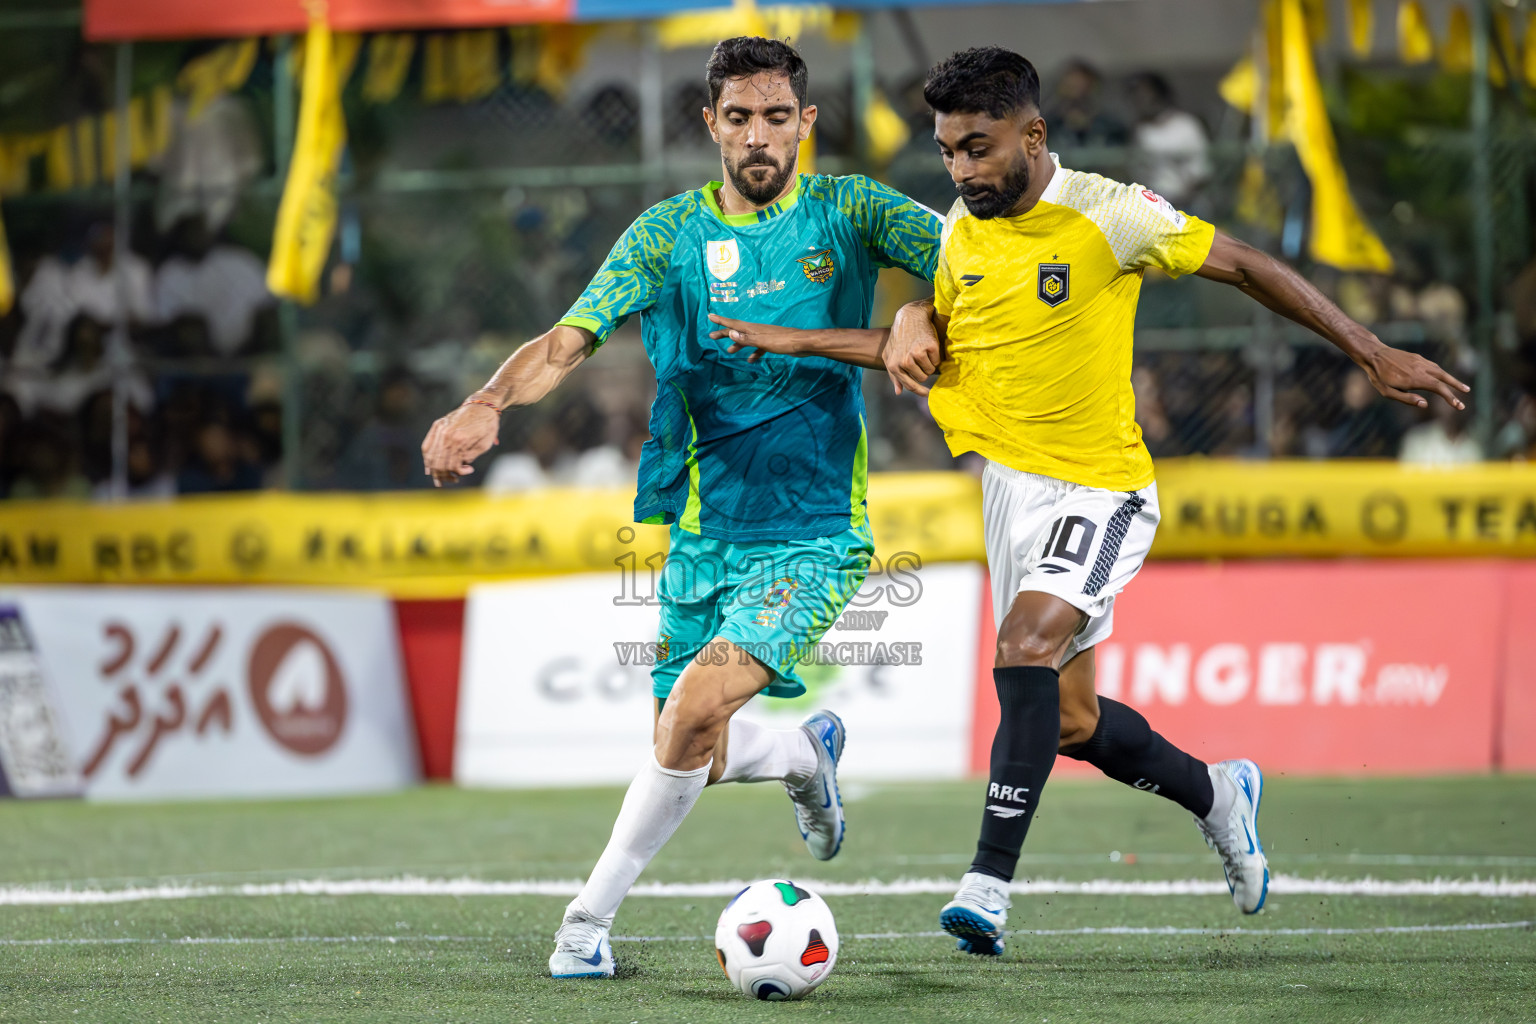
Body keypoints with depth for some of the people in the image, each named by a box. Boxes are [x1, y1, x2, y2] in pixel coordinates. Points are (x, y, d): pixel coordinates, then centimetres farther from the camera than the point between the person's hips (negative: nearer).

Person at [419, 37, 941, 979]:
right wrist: (489, 402, -30)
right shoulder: (671, 231, 0)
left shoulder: (846, 211, -2)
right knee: (698, 761, 8)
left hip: (812, 535, -3)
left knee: (696, 707, -23)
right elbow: (569, 340, -10)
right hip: (703, 535, 4)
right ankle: (807, 755, 43)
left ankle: (593, 914, -7)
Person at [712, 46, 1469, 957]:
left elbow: (1246, 266, -6)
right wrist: (794, 340, 8)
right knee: (1071, 721, 11)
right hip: (1008, 484, 6)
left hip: (1098, 487, -6)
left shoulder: (1109, 216, -14)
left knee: (1026, 646, -28)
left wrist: (1373, 353, -6)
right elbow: (926, 337, 19)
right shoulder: (957, 233, 3)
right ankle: (1218, 795, 38)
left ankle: (991, 883, -29)